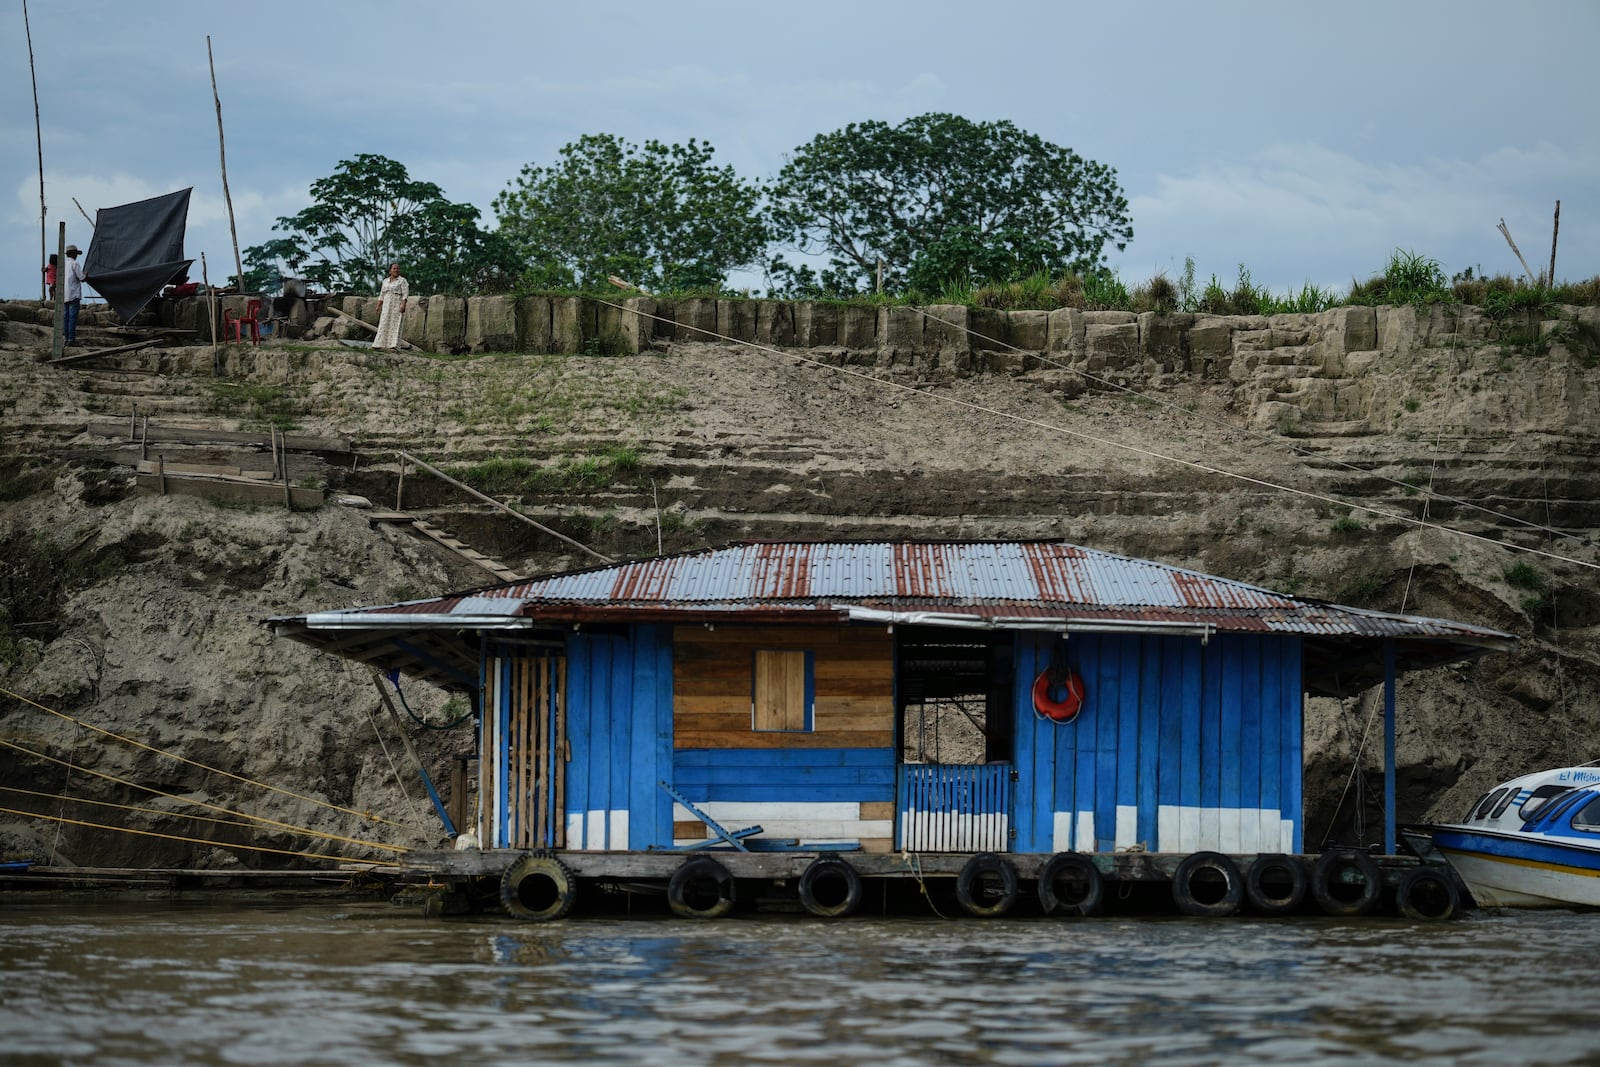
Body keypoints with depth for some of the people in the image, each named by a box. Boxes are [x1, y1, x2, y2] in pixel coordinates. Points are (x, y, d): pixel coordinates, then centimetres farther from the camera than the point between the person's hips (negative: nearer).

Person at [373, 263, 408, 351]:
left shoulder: (402, 281, -2)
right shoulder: (386, 281, 14)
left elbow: (405, 294, -9)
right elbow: (382, 295, 16)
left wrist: (403, 305, -21)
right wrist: (378, 306, 9)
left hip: (397, 306, -5)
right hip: (386, 306, 5)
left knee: (395, 325, -9)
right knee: (385, 325, 1)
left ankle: (394, 346, -11)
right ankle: (383, 346, 1)